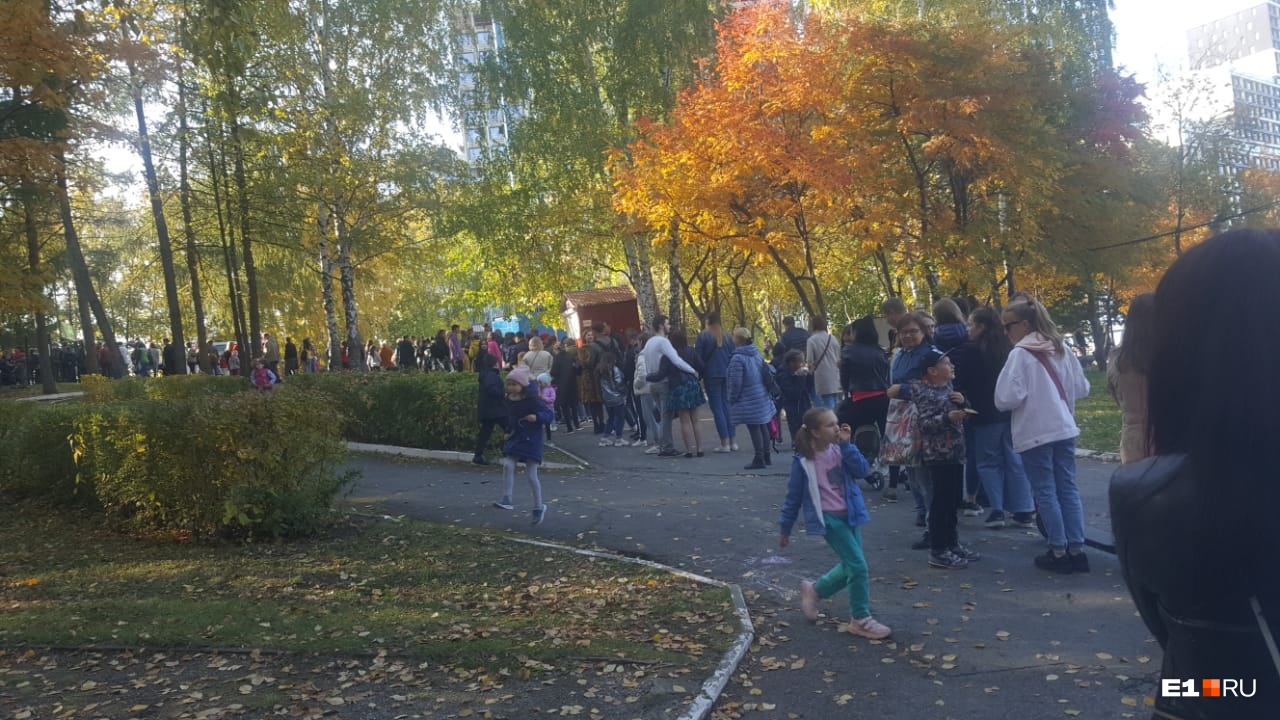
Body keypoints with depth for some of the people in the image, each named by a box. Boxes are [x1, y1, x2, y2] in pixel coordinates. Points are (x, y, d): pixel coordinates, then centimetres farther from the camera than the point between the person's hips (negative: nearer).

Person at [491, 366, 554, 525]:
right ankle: (507, 500, -7)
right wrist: (508, 431, 15)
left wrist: (537, 417, -33)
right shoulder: (508, 400, 3)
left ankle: (538, 507, 13)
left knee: (531, 474, -1)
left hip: (531, 439, -6)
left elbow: (550, 415, -16)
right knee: (507, 465, -13)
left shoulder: (532, 400, -16)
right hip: (515, 437, 6)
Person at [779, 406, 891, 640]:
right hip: (829, 518, -6)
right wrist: (784, 528, 1)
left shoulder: (839, 450, 1)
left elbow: (862, 470, -10)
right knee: (858, 566, -11)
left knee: (850, 567, 14)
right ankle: (860, 620, 5)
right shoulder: (804, 461, -12)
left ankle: (814, 590, 37)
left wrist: (846, 445, -16)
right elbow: (793, 496, -4)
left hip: (849, 515, 6)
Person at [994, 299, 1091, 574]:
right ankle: (1077, 550, 13)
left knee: (1046, 492, 2)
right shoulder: (1061, 348, 9)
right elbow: (1082, 388, 13)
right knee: (1068, 489, 10)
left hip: (1035, 433, -6)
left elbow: (1007, 398, -18)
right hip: (1064, 428, 7)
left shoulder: (1021, 354, -13)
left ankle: (1059, 552, 7)